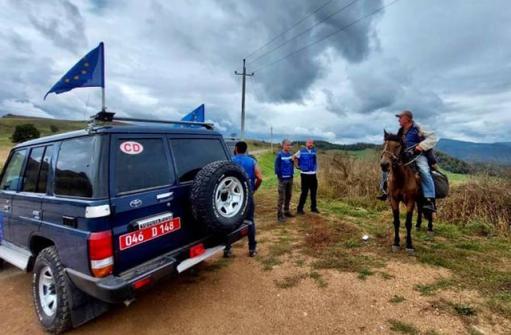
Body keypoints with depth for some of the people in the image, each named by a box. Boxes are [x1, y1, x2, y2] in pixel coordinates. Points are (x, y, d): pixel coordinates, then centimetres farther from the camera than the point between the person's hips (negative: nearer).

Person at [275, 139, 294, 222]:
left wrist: (292, 174, 4)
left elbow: (292, 165, 14)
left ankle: (286, 211, 28)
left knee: (289, 196, 14)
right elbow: (277, 166, -10)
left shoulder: (290, 155, 7)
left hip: (290, 178, 6)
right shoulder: (279, 155, -9)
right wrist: (280, 176, -10)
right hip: (283, 179, -6)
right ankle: (280, 214, 2)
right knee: (282, 197, -5)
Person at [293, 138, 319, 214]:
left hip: (313, 174, 5)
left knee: (314, 192, 12)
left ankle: (313, 207, 27)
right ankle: (299, 209, 9)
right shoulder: (301, 151, -6)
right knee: (304, 192, -2)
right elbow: (294, 158, 1)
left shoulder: (314, 151, 7)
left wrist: (316, 167, 14)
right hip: (305, 174, -5)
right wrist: (297, 166, -3)